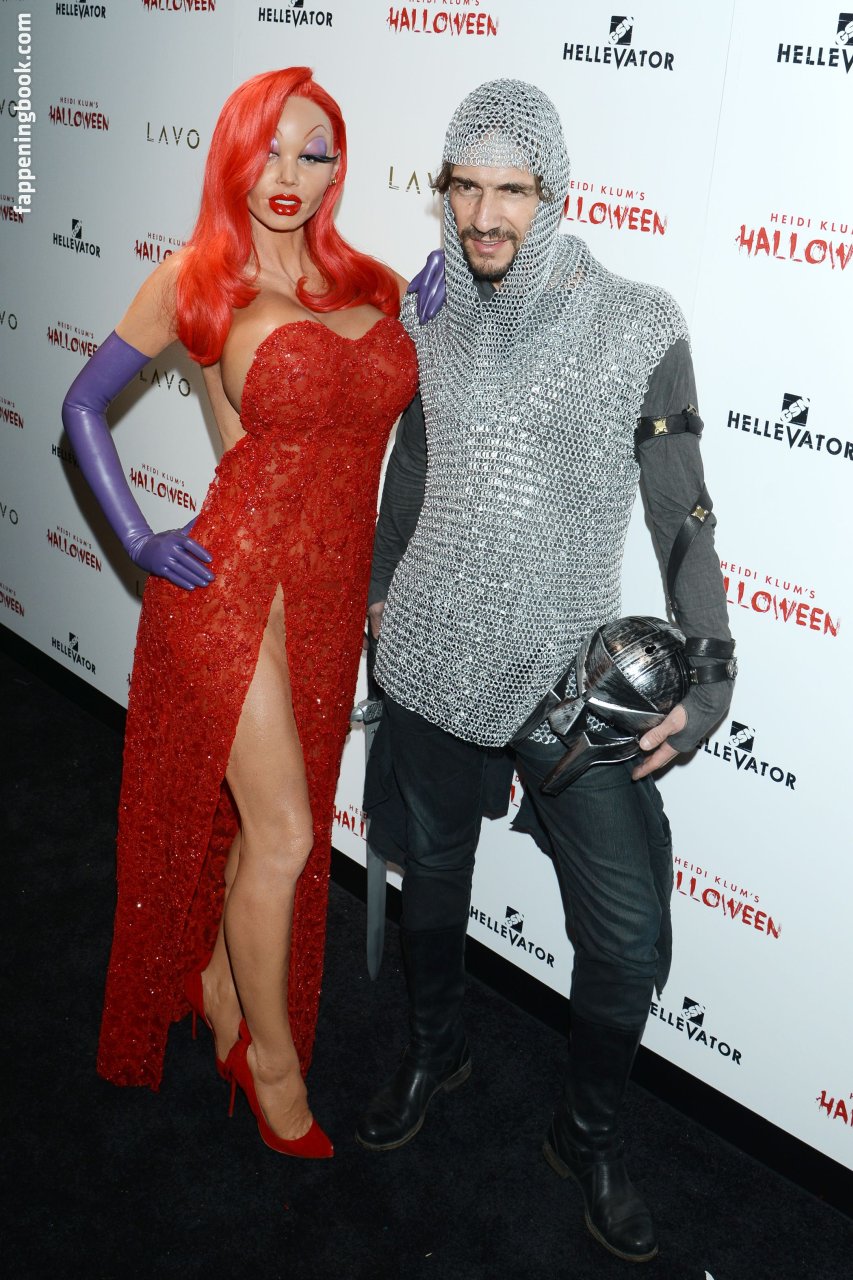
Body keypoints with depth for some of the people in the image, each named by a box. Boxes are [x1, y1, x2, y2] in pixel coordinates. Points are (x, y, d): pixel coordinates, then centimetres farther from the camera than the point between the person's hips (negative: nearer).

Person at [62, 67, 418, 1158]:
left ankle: (218, 994, 42)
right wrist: (138, 540, -5)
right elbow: (84, 404, 5)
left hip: (329, 590, 5)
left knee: (252, 818, 18)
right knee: (284, 834, -3)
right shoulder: (196, 278, -3)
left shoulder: (370, 284, 7)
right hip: (236, 578, -4)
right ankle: (272, 1057, 21)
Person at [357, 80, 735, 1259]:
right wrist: (379, 586, 23)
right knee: (431, 872, 20)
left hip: (573, 679, -3)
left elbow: (681, 512, -7)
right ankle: (435, 1050, 49)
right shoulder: (428, 315, 0)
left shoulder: (637, 329, -11)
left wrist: (707, 672, -10)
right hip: (432, 662, 3)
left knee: (630, 934, 1)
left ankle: (589, 1135, 29)